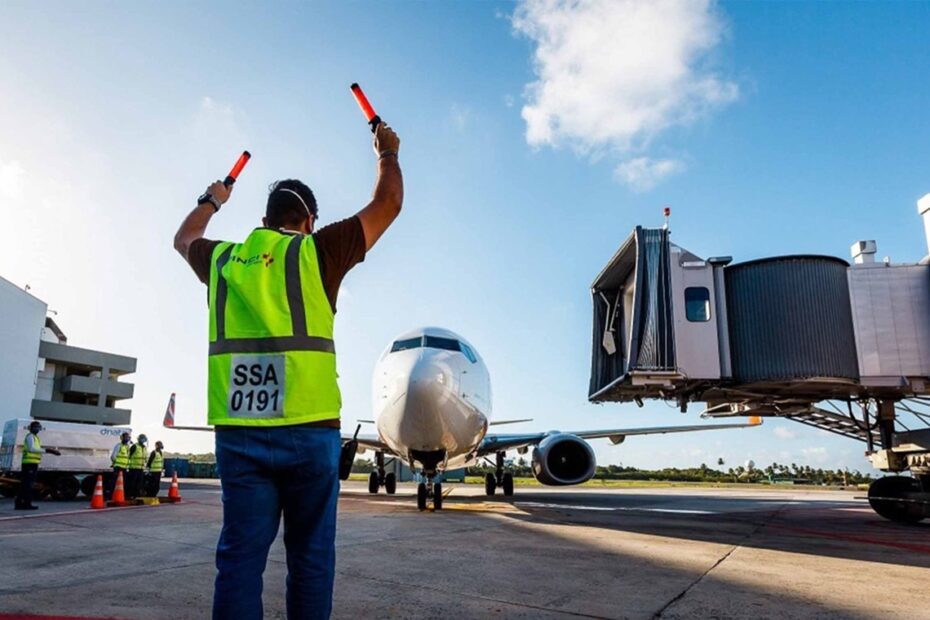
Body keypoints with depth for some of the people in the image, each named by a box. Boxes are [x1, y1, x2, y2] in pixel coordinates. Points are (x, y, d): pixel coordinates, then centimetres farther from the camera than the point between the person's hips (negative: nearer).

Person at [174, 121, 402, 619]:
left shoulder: (223, 260, 12)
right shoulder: (318, 251, 1)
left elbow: (184, 239, 36)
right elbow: (388, 204, 9)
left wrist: (212, 200, 53)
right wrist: (388, 154, 27)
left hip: (238, 430, 4)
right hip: (309, 429, -3)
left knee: (240, 556, 7)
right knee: (310, 556, 7)